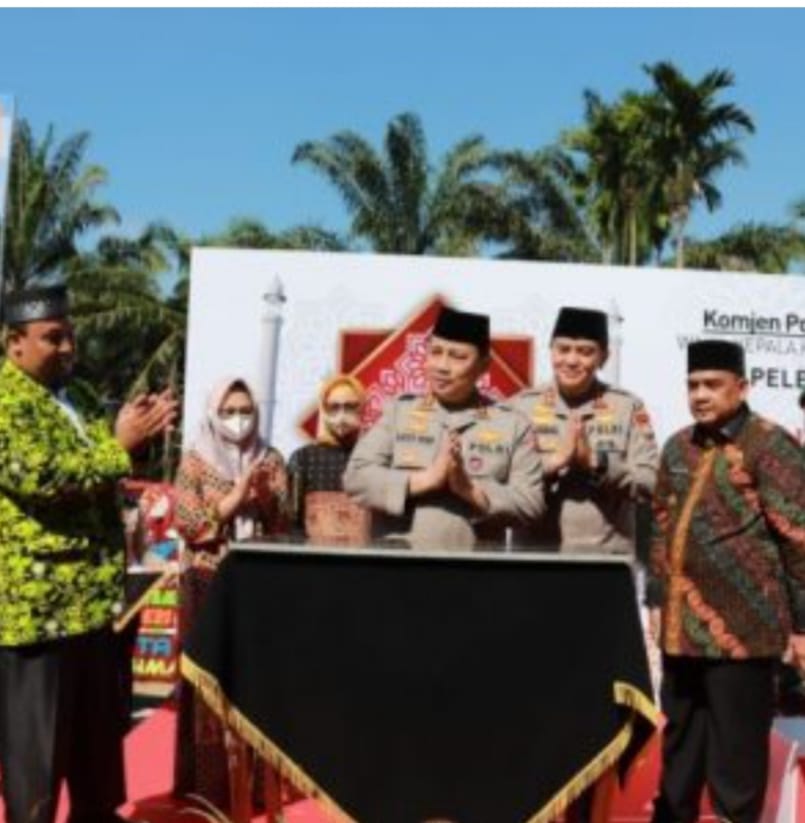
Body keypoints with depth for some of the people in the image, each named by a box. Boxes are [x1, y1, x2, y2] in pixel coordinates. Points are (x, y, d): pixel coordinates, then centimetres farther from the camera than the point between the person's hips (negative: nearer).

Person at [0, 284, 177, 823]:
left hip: (97, 595, 9)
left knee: (101, 726, 19)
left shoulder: (72, 397, 15)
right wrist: (119, 444, -20)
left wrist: (133, 436, 2)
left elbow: (98, 470, 22)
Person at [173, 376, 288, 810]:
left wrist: (264, 498, -16)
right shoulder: (195, 460, 1)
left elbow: (281, 523, 3)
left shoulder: (270, 460, 8)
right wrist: (234, 498, -15)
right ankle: (206, 782, 5)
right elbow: (186, 523, -7)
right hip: (209, 583, -2)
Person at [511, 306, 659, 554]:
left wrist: (595, 461, -16)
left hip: (608, 557, 0)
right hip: (534, 556, 0)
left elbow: (649, 483, -3)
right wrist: (554, 461, -17)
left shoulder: (628, 407, 5)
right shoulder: (521, 406, 5)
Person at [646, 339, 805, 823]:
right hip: (682, 627, 7)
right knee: (679, 744, 18)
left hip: (742, 629, -7)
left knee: (736, 751, 3)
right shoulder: (678, 448, 12)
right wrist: (657, 599, 16)